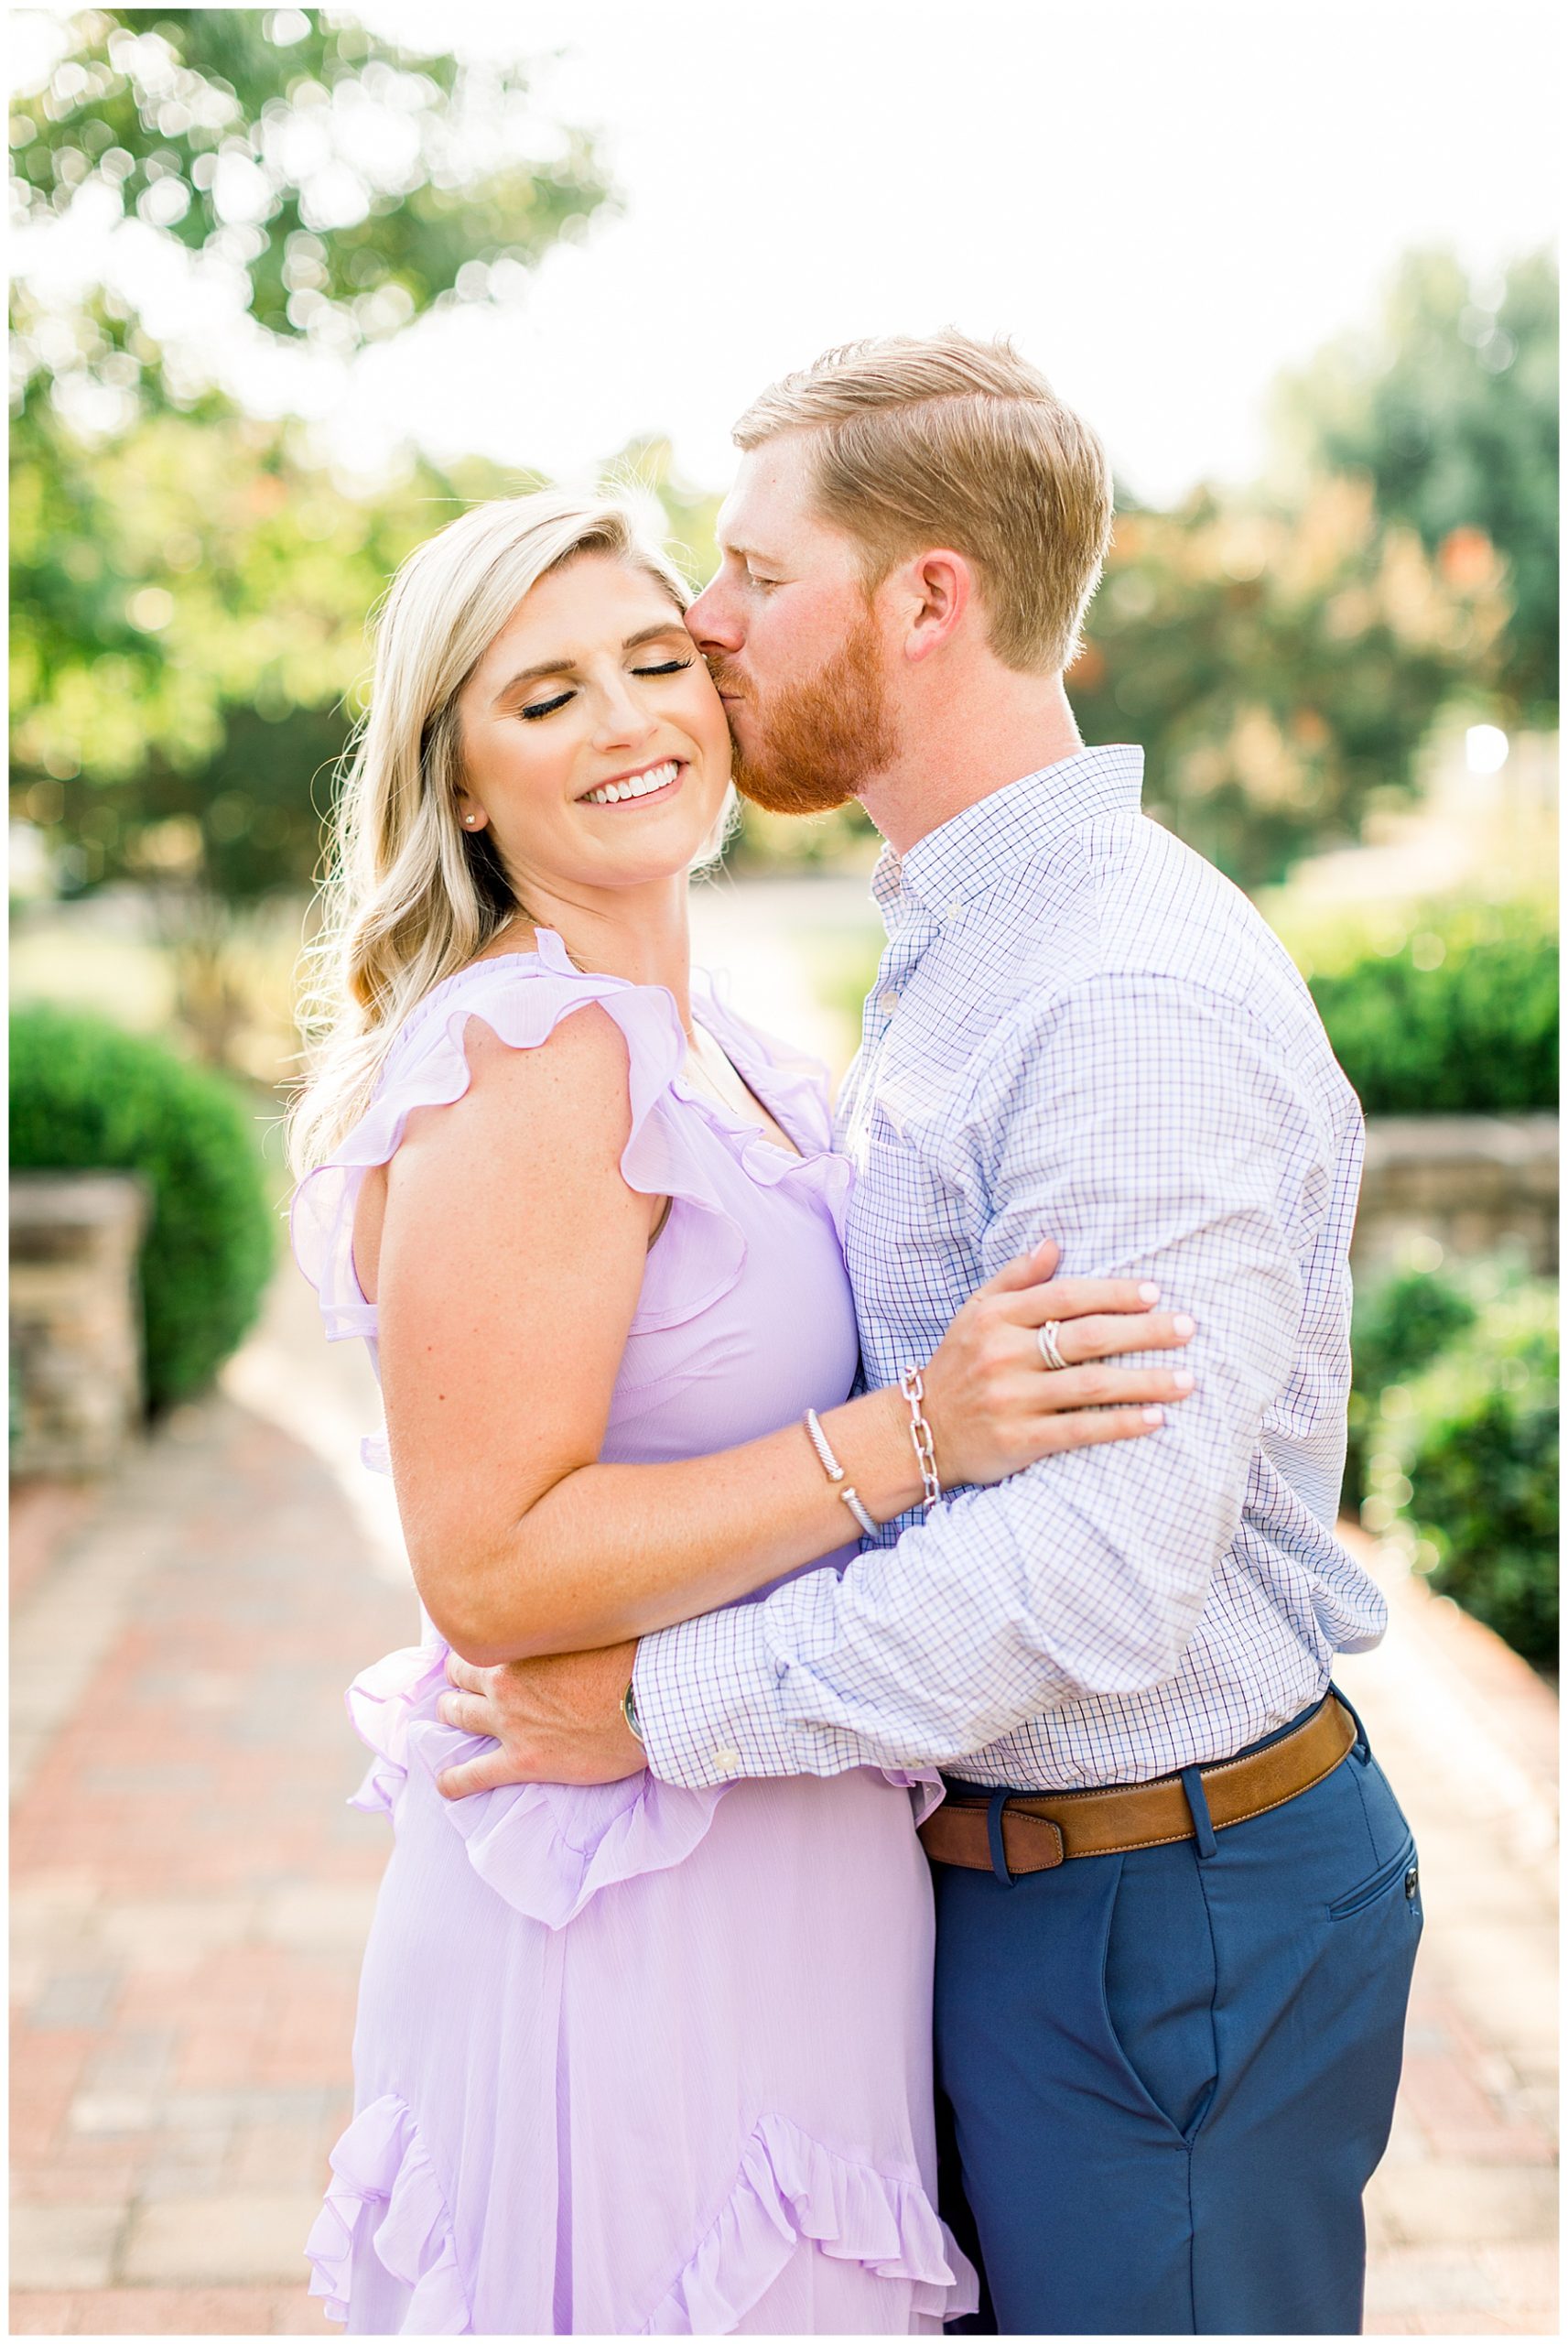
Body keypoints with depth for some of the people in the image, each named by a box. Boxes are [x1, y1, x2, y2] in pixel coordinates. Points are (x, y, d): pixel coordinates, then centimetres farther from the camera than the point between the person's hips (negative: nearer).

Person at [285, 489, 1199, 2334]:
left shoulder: (714, 1050, 10)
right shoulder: (526, 1057, -19)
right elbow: (489, 1569, -23)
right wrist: (913, 1432, -27)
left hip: (785, 1890, 9)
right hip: (634, 1924, -9)